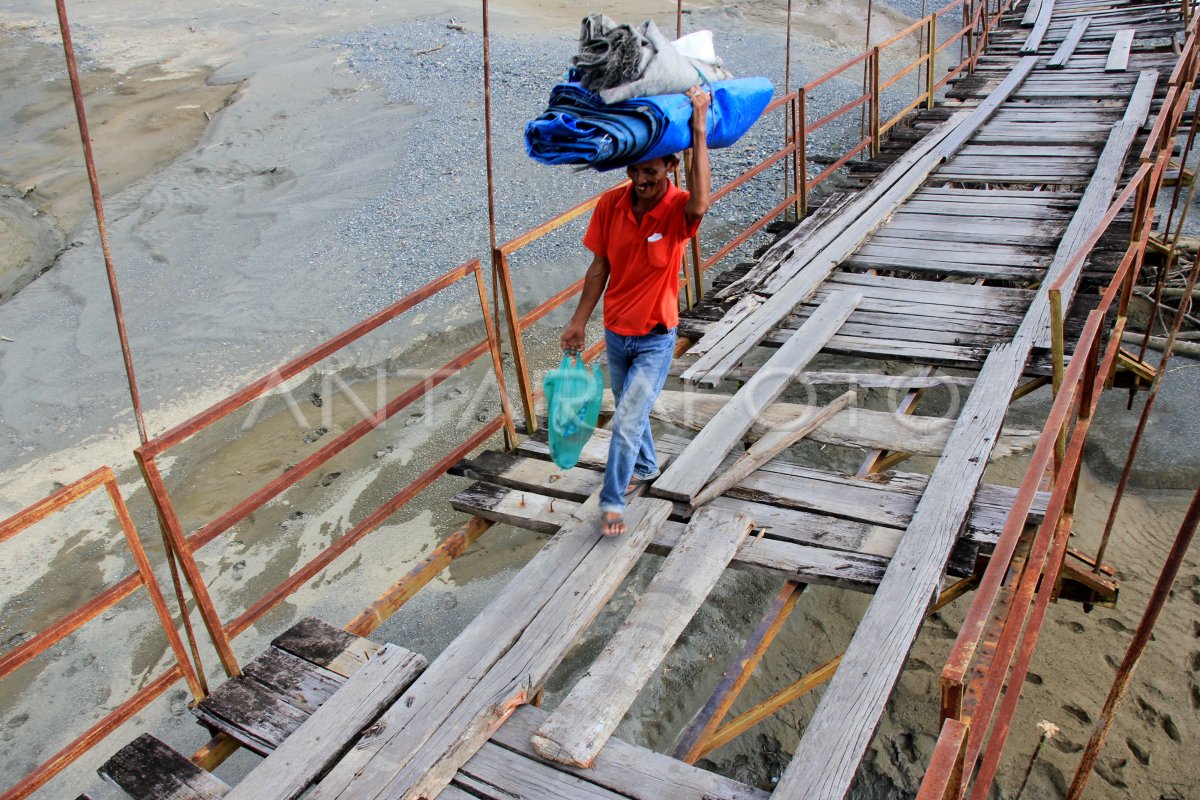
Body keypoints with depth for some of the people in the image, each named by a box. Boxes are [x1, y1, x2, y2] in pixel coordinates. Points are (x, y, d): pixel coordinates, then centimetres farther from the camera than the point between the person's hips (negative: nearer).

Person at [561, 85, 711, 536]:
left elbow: (699, 204, -47)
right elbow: (600, 267, 1)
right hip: (615, 333, 5)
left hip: (655, 338, -5)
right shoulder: (610, 204, -9)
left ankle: (612, 501, 14)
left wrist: (698, 129, -46)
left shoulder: (678, 209, -20)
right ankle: (646, 467, 51)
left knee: (627, 421, -5)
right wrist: (579, 323, 3)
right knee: (631, 411, 24)